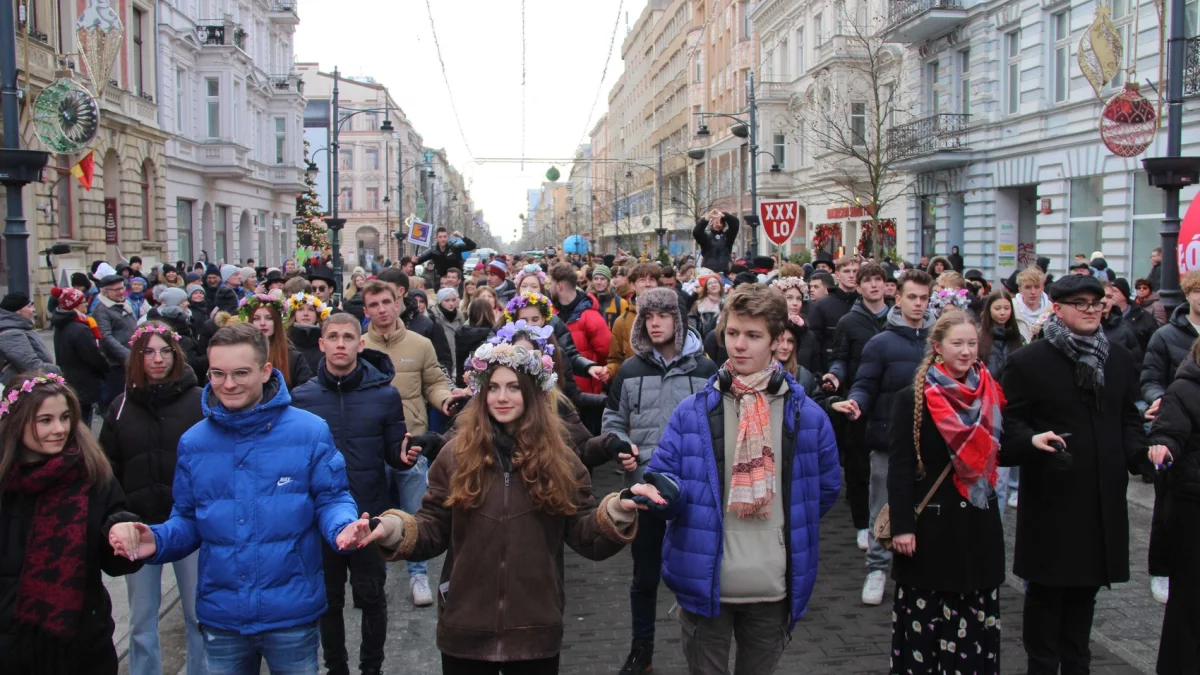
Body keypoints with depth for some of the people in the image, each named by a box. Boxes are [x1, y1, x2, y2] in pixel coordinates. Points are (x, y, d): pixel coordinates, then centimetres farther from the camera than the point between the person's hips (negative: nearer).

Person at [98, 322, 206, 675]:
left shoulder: (199, 401, -5)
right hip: (139, 526, 3)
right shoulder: (122, 406, 4)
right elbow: (109, 468, 9)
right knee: (141, 619, 12)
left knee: (199, 613, 7)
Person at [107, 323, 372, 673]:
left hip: (292, 614, -3)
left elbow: (330, 499, -4)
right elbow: (188, 521, 8)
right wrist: (156, 541, -12)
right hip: (220, 617, 3)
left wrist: (343, 528, -26)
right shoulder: (193, 442, 2)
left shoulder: (310, 431, -8)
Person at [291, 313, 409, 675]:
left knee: (371, 596, 12)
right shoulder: (302, 396, -2)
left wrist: (406, 455, -23)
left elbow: (395, 455, -2)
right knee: (328, 598, 14)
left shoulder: (385, 394, -4)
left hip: (369, 514, -1)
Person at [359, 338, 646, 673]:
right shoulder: (456, 455, -1)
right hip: (465, 629, 0)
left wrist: (618, 510, -22)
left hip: (535, 631, 0)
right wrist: (394, 529, -21)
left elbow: (586, 537, -3)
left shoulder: (559, 460, -1)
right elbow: (433, 531, -1)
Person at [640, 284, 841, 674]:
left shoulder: (807, 416, -3)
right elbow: (666, 481, -7)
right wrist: (659, 492, -28)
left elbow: (827, 487, 10)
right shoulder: (692, 412, -5)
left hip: (774, 586, 1)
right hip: (705, 581, -1)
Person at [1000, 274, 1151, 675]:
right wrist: (1032, 440, -26)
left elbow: (1128, 418, 16)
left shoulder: (1120, 360, 10)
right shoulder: (1028, 361, -6)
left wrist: (1141, 453, -2)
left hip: (1103, 495, 5)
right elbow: (1010, 421, -6)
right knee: (1047, 588, 4)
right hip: (1051, 495, -5)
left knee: (1087, 585, 15)